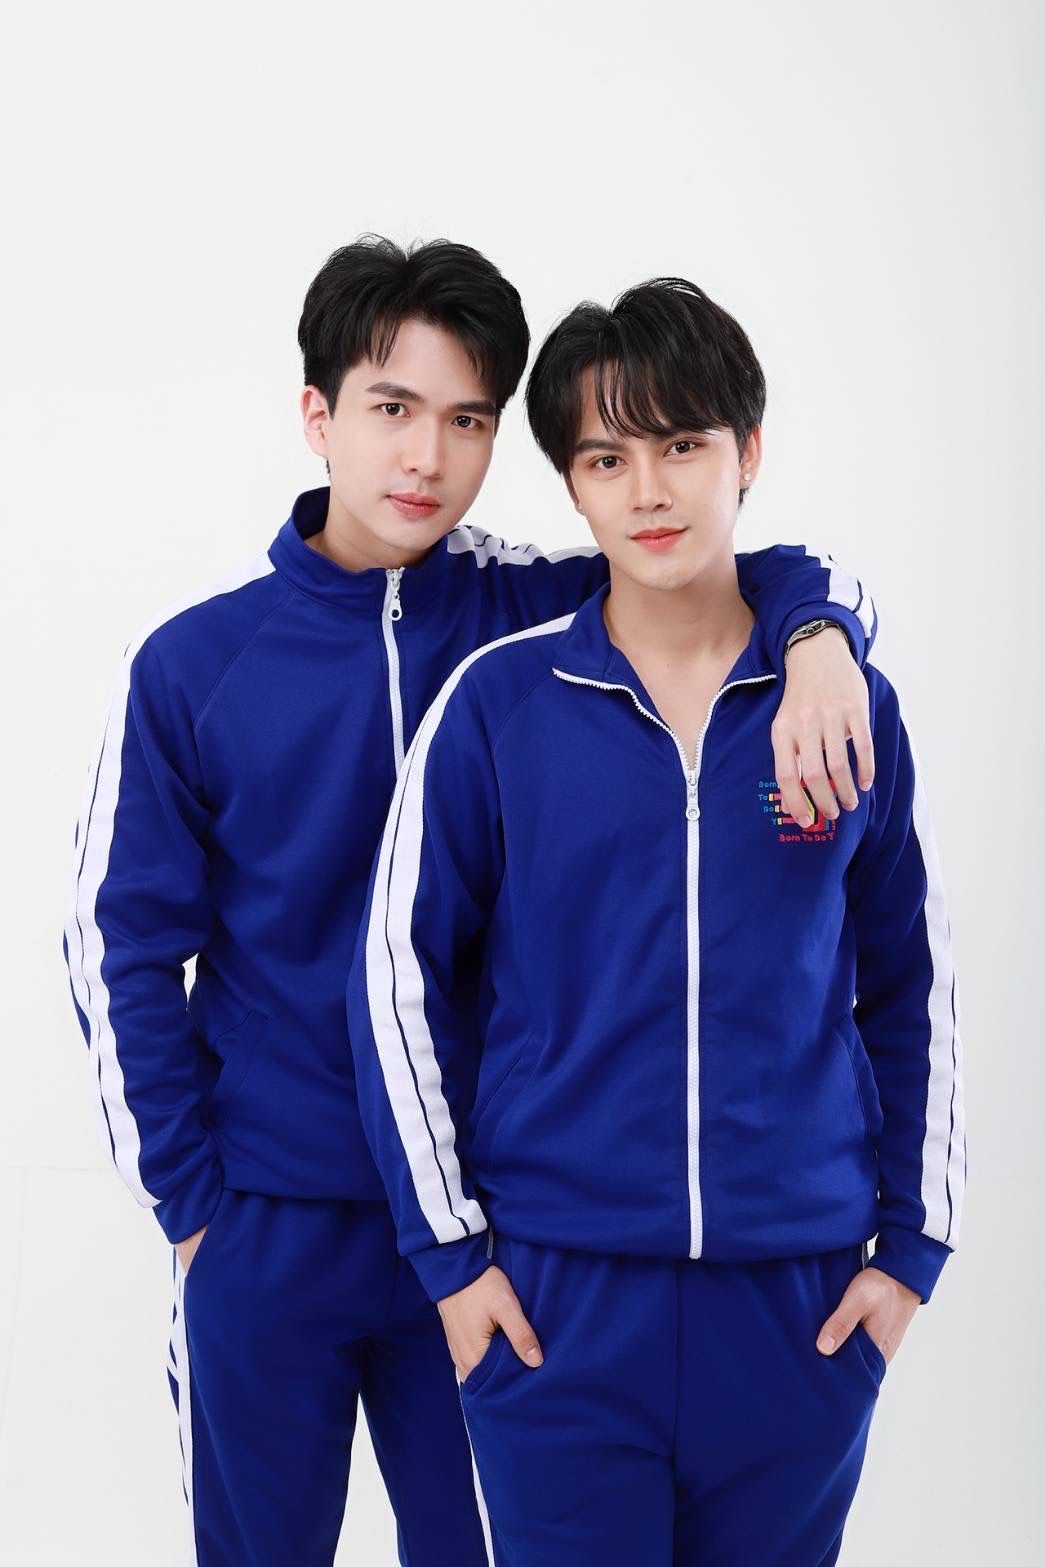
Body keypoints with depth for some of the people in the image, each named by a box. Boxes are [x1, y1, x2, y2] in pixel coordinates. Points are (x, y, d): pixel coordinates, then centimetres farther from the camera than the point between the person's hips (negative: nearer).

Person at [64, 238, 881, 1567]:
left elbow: (800, 578, -2)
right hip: (266, 1227, -1)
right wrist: (188, 1199, -4)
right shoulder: (192, 662, -7)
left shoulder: (538, 613, -5)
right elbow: (120, 944, -2)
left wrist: (815, 641, -26)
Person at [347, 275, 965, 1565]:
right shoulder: (498, 700, -5)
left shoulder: (849, 707, 1)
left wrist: (915, 1244, 6)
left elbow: (910, 988, 8)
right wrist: (450, 1248, -2)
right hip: (556, 1292, -2)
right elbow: (401, 973, -1)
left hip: (803, 1299, 2)